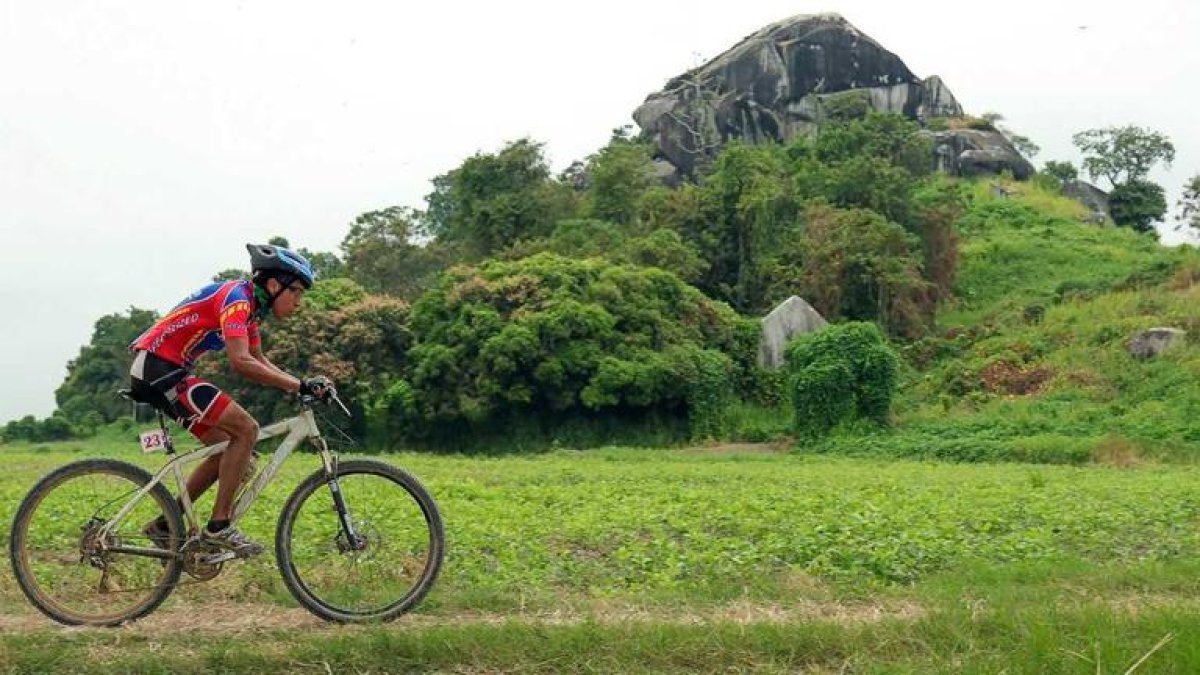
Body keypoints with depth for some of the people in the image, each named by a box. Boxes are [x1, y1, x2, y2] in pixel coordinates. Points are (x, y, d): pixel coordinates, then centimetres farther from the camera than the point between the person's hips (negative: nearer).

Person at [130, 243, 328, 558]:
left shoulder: (250, 306, 13)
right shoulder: (236, 298, -18)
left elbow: (258, 360, 22)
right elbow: (241, 362, -30)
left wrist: (300, 385, 8)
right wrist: (298, 385, -28)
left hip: (168, 372, 10)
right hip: (158, 368, -10)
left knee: (227, 447, 11)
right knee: (245, 429, -16)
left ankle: (164, 526, 18)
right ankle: (219, 526, -10)